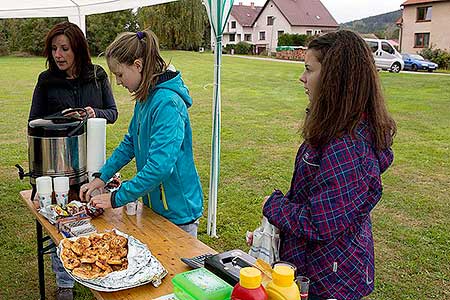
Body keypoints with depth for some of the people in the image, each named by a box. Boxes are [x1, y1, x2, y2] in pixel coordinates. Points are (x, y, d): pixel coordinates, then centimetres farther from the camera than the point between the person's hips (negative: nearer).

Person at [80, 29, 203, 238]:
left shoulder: (167, 103, -26)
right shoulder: (145, 99, 4)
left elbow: (160, 167, -31)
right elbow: (130, 143, 15)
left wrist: (116, 198, -23)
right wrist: (102, 177, 7)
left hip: (178, 210, -8)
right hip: (155, 204, 9)